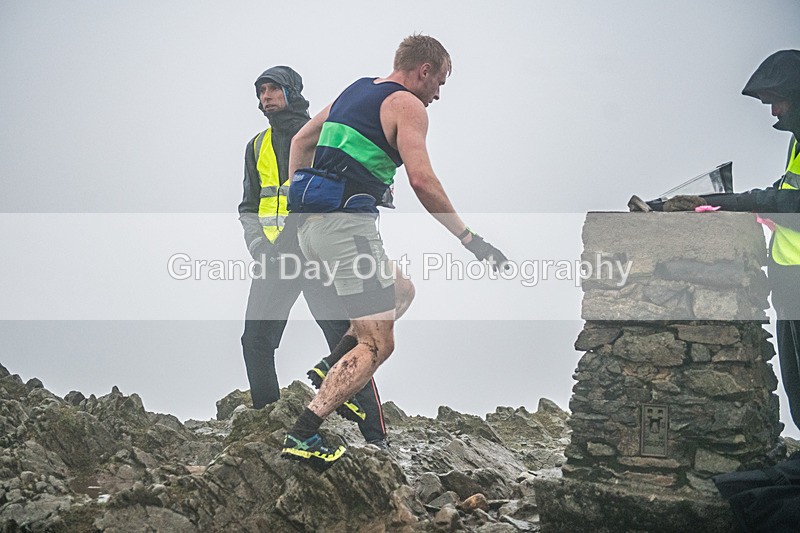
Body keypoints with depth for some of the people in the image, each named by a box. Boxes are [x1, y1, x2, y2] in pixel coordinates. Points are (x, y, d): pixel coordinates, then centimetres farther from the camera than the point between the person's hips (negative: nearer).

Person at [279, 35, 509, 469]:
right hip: (347, 222, -9)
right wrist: (470, 238, -12)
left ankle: (331, 368, 11)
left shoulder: (356, 90, 22)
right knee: (378, 345, -6)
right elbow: (421, 180, -16)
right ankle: (302, 435, -14)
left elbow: (301, 141, 25)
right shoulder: (407, 105, -4)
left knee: (400, 290, 25)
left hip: (310, 222, 9)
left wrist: (297, 202, 26)